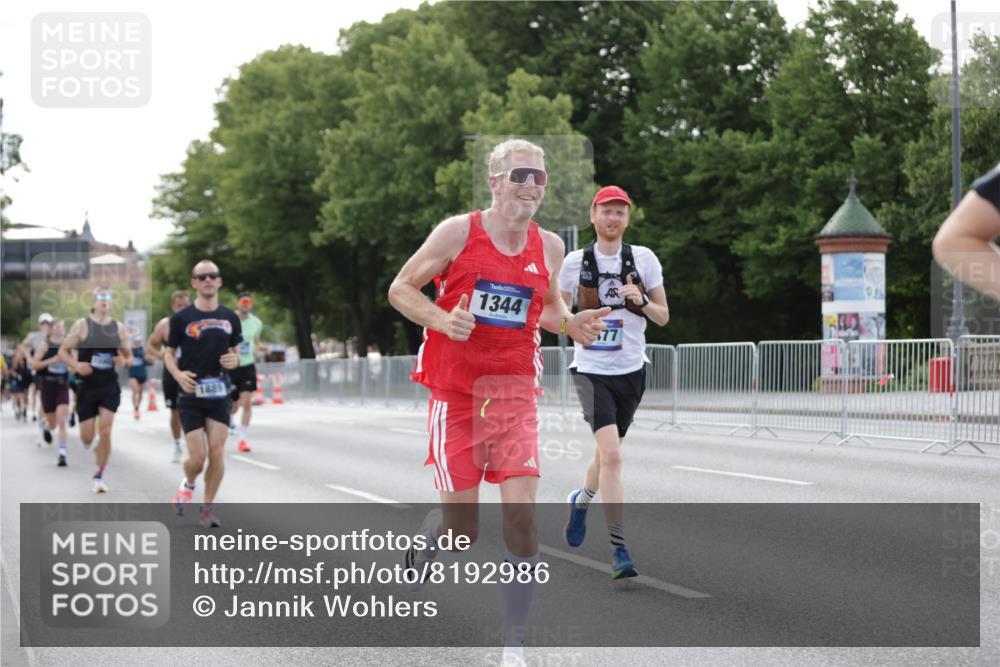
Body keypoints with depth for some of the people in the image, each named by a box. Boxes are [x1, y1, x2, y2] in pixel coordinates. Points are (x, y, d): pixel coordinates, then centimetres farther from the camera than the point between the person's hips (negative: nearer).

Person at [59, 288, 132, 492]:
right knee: (87, 437, 1)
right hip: (87, 386, -1)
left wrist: (124, 361, -9)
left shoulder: (119, 328, 4)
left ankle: (99, 476, 4)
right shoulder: (82, 325, -4)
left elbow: (129, 355, 14)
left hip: (110, 387, 1)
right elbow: (63, 351, -1)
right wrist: (76, 365, -19)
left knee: (105, 432, -9)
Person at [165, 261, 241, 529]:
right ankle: (187, 484, 28)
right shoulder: (181, 318, -2)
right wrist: (178, 374, -14)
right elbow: (169, 353, 5)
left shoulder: (230, 318, 8)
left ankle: (207, 508, 12)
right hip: (190, 396, -2)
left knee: (216, 453, -5)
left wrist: (234, 360, -5)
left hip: (219, 395, 3)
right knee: (197, 458, -7)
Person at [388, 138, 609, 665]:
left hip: (515, 394, 3)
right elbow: (400, 289, 0)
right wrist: (443, 320, -19)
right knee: (461, 529, -2)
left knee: (521, 512, -12)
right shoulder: (458, 232, -6)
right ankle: (422, 548, 38)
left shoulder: (549, 246, 6)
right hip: (456, 394, -3)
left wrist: (571, 323, 1)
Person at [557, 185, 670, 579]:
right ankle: (619, 549, -17)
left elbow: (663, 317, 5)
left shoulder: (643, 259, 2)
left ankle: (581, 500, 50)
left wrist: (641, 301, -14)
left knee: (608, 452, 17)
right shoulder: (575, 262, 0)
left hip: (631, 371, 3)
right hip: (592, 371, -3)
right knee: (612, 455, -19)